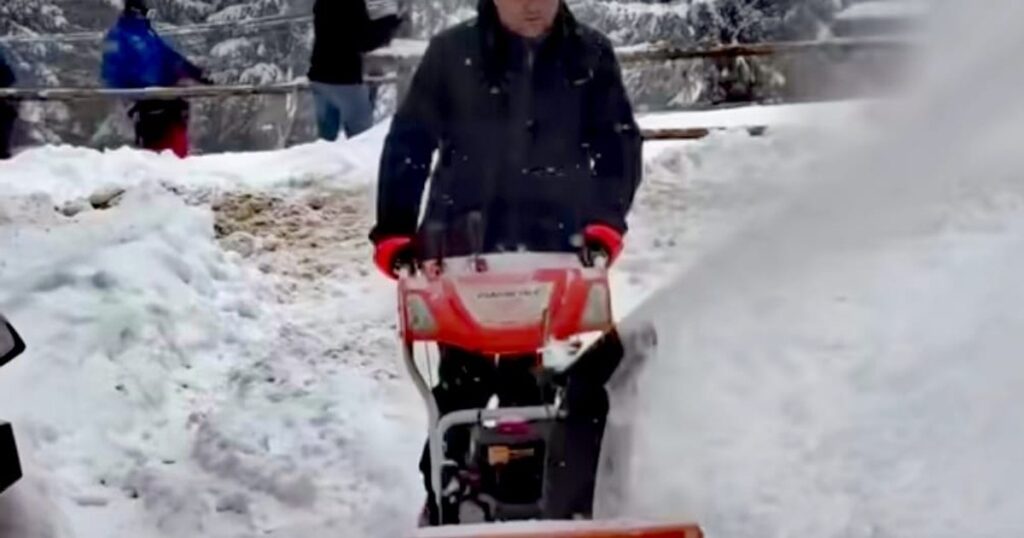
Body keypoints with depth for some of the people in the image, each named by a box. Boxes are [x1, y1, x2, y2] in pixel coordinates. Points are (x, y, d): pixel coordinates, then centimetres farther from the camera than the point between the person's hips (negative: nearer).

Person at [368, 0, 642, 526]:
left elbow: (620, 145, 6)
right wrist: (393, 232, -4)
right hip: (461, 247, 0)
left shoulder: (590, 56, 2)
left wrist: (605, 222, -7)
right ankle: (445, 503, 17)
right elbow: (407, 145, 1)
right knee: (463, 382, 4)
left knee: (529, 382, 4)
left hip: (550, 247, 1)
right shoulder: (451, 53, -1)